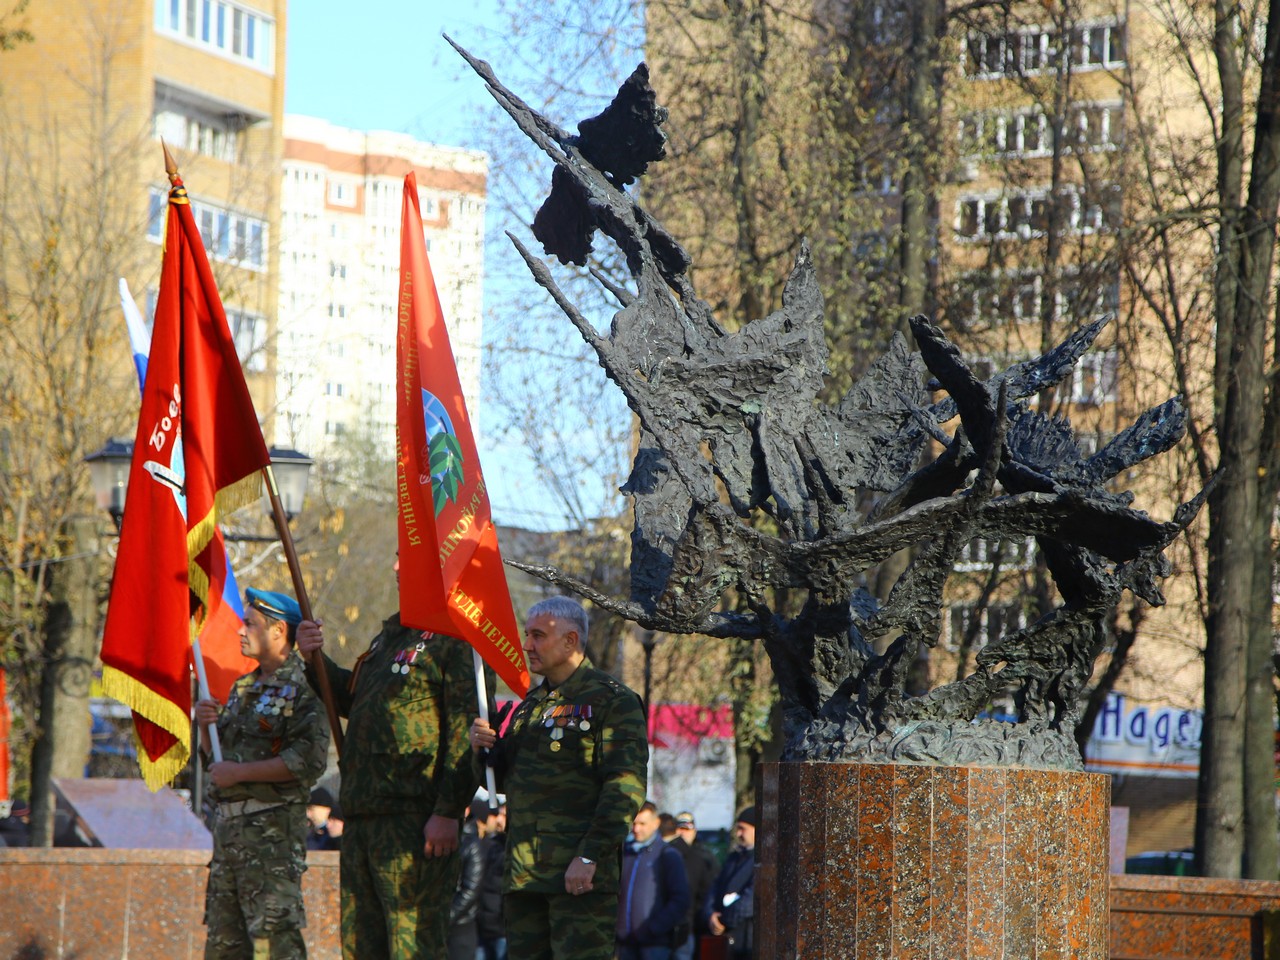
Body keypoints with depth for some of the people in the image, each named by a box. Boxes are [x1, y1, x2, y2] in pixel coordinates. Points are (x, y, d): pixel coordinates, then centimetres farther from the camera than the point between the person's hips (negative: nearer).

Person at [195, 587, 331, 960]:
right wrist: (206, 724, 5)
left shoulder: (302, 687, -9)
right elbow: (216, 754, 27)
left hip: (273, 827, -9)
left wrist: (239, 772, -16)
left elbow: (309, 760, -20)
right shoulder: (243, 688, 20)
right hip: (228, 819, 9)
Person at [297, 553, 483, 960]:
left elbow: (468, 732, -17)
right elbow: (355, 700, 34)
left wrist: (448, 812, -22)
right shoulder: (391, 633, 21)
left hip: (416, 818, -9)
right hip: (362, 815, 10)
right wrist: (316, 660, 16)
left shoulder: (456, 637, -9)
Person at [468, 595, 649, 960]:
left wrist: (589, 857, -21)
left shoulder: (612, 701, -6)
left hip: (581, 874, -8)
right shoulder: (531, 704, 20)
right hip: (524, 873, 8)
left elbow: (626, 787, -14)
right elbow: (502, 777, 26)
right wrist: (485, 748, 3)